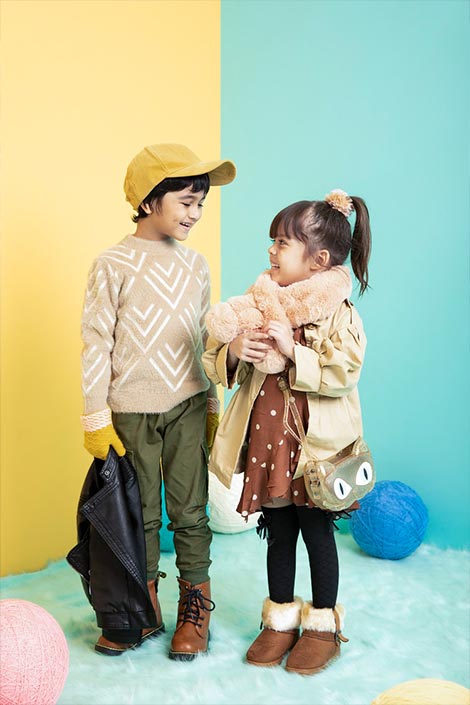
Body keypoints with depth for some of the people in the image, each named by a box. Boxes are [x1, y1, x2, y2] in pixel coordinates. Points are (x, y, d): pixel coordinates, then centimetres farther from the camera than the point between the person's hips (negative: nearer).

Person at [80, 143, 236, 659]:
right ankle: (144, 612, 25)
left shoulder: (195, 264, 6)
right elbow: (96, 342, -6)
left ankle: (195, 607, 23)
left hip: (188, 407, 3)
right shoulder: (113, 264, -7)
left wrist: (213, 405, 12)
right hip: (132, 412, -2)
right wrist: (96, 418, -7)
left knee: (190, 510, 7)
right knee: (140, 515, 9)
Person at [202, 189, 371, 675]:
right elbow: (214, 360, 5)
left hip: (315, 444, -4)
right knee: (277, 533, 16)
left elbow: (343, 372, -22)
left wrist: (293, 351, -27)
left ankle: (322, 625, 28)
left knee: (317, 531, 10)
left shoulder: (338, 313, -10)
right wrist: (234, 352, -16)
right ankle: (281, 621, 32)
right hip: (265, 440, 4)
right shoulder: (259, 304, 3)